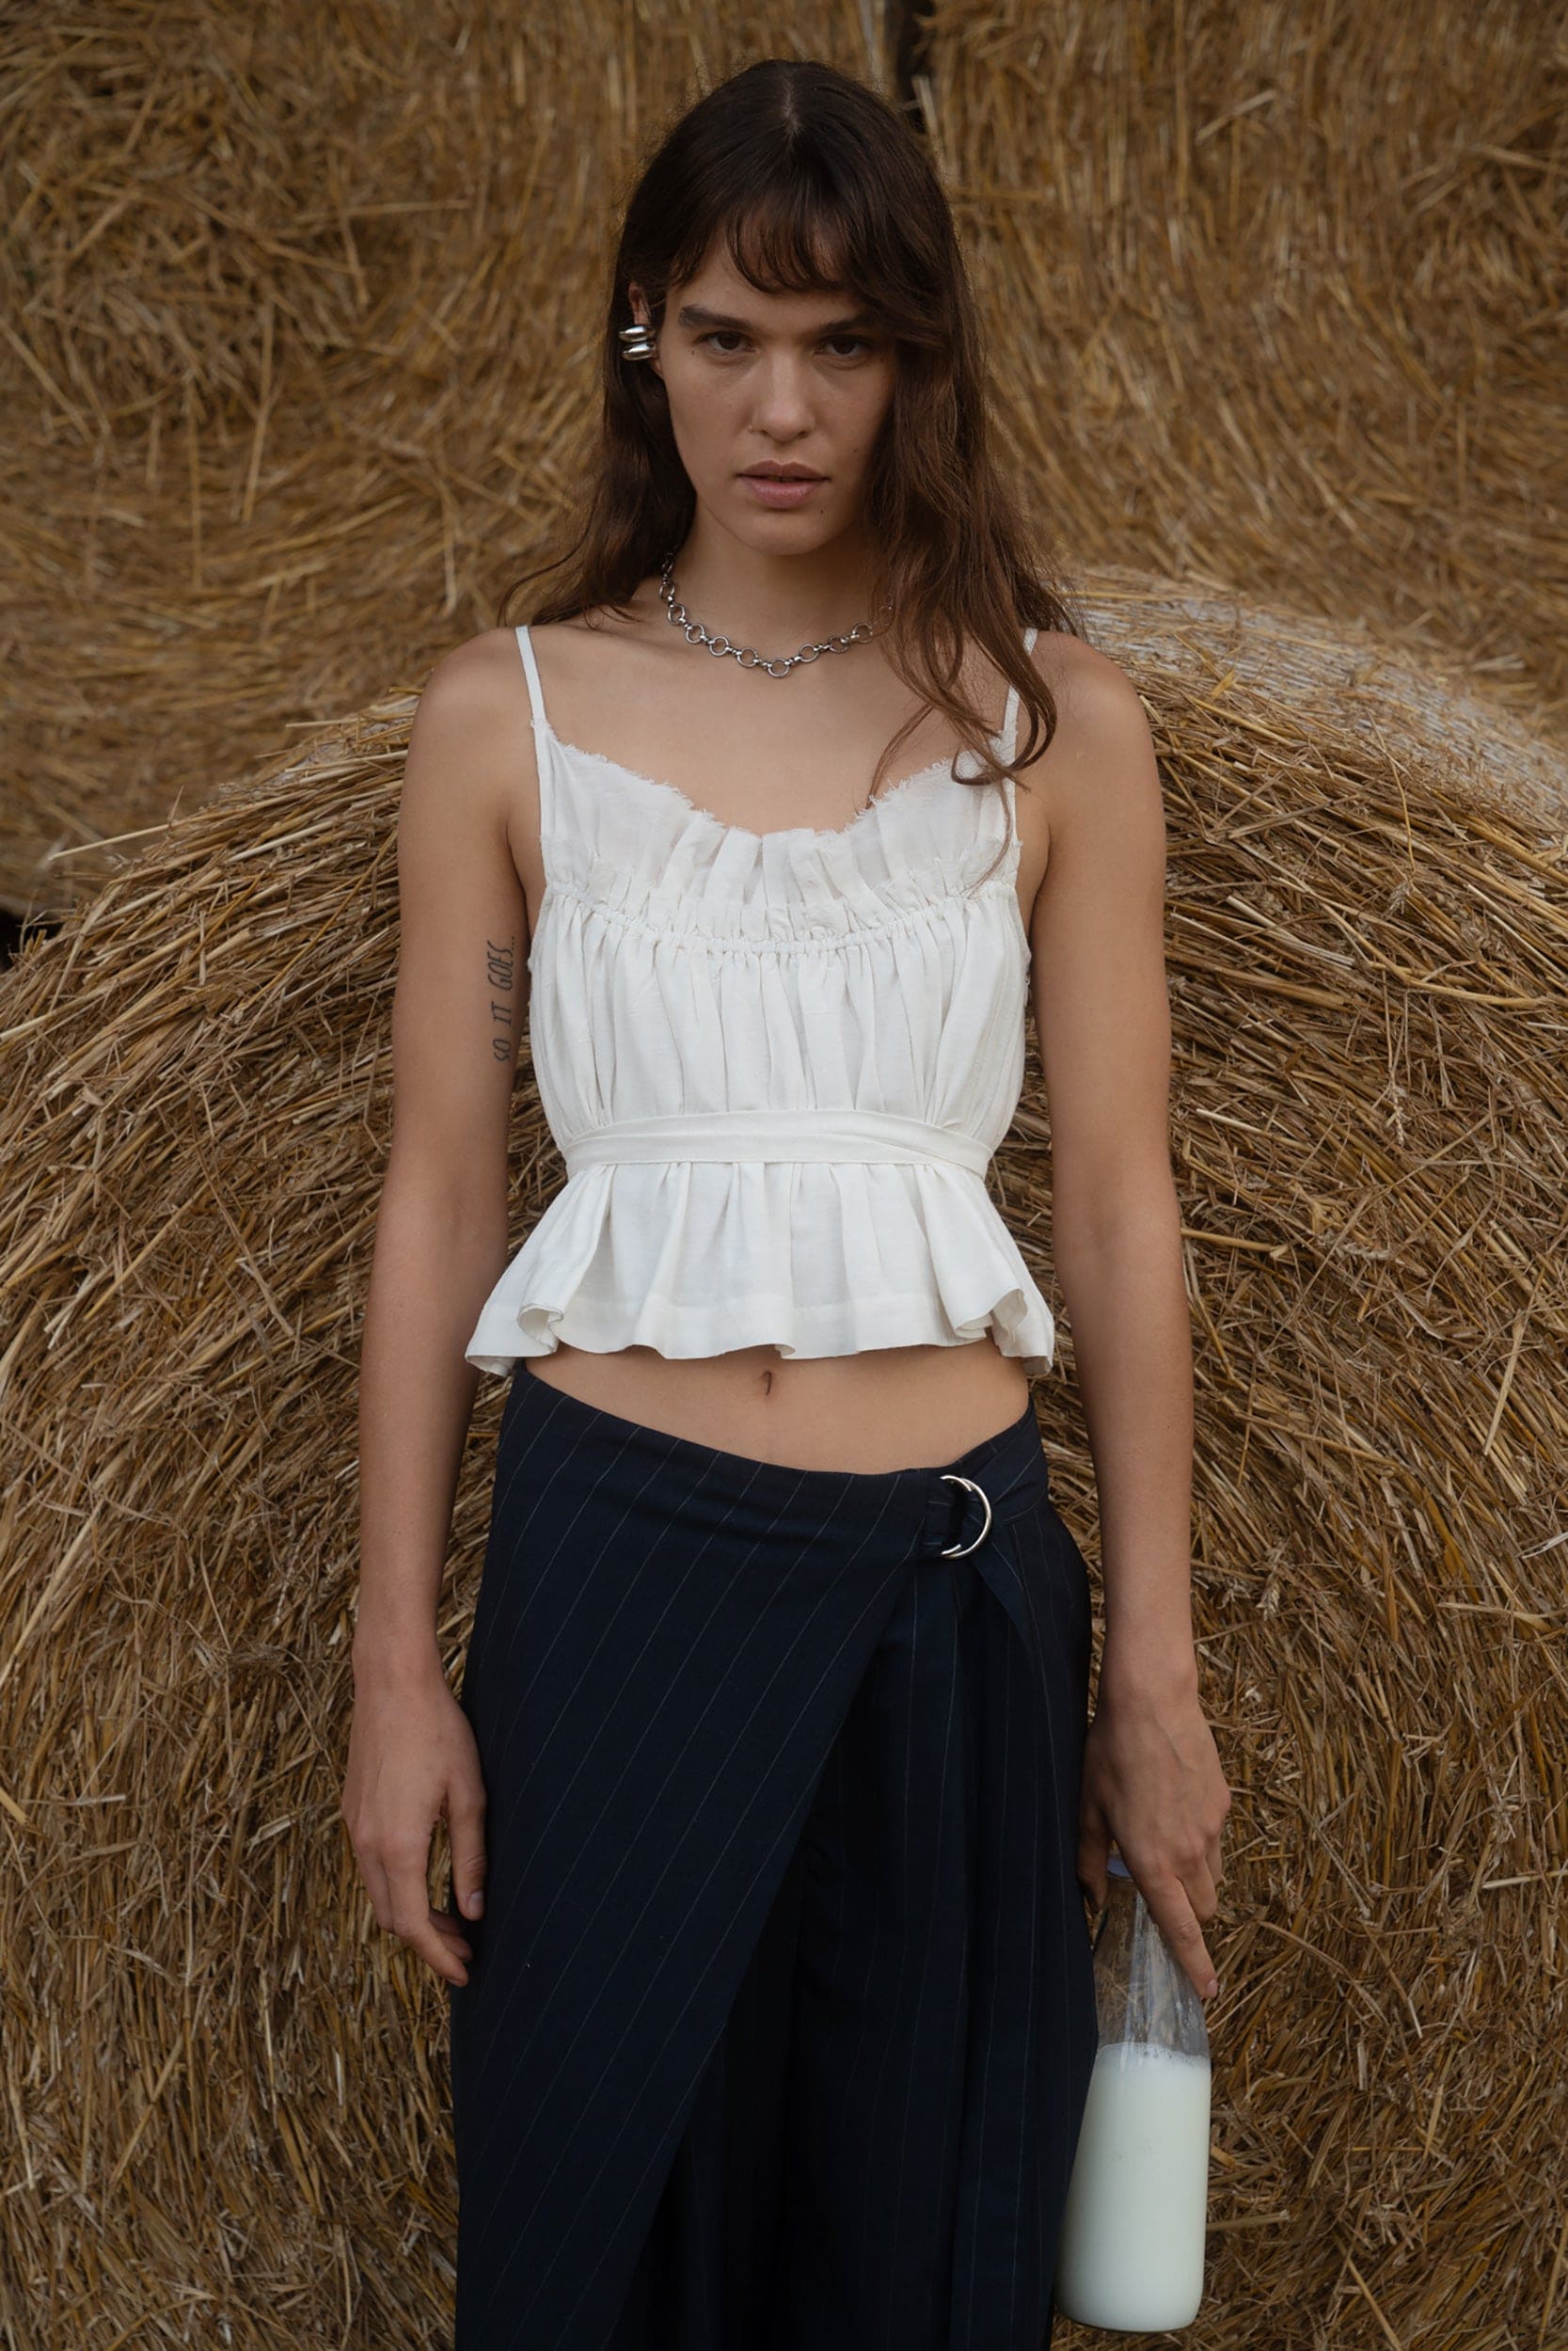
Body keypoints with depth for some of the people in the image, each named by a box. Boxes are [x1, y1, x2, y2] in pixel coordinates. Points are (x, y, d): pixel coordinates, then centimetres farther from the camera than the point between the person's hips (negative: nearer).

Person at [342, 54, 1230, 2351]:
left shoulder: (1052, 718, 3)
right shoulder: (509, 714, 3)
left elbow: (1117, 1200, 2)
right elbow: (438, 1190, 2)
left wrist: (1155, 1672, 2)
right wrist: (397, 1662, 0)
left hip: (957, 1574, 1)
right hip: (611, 1547, 0)